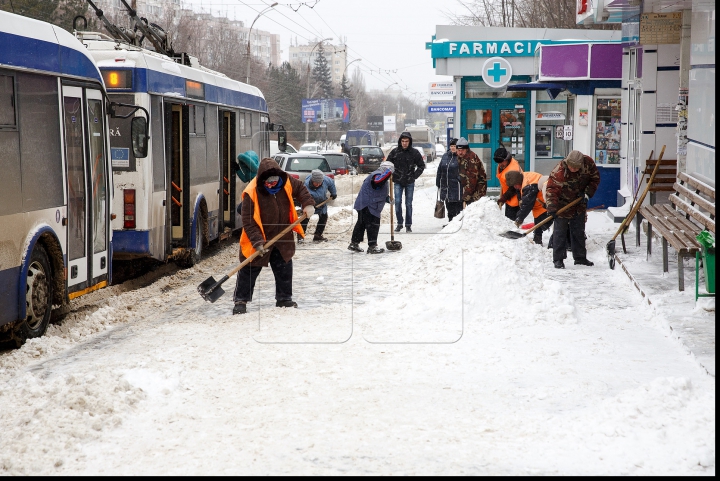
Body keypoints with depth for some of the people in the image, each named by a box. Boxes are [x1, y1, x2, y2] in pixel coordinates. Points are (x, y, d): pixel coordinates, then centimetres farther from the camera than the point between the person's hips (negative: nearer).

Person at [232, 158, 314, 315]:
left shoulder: (286, 182, -11)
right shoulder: (251, 193, -25)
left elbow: (300, 188, 12)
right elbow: (248, 221, -23)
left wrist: (308, 204, -3)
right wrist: (257, 242, -28)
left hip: (282, 239, 5)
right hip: (258, 241, -4)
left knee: (284, 270, 13)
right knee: (249, 271, 2)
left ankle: (284, 299, 27)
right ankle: (240, 301, 12)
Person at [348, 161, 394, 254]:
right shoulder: (378, 175, -13)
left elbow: (379, 194, 28)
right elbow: (378, 181, -39)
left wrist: (387, 198, 11)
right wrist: (389, 172, -41)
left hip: (364, 205, 11)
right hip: (368, 206, -11)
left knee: (361, 224, 17)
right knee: (373, 225, -8)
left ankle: (354, 243, 25)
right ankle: (372, 246, -7)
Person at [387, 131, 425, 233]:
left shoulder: (414, 152, -1)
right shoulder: (395, 152, -1)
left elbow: (421, 165, 9)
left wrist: (415, 175, 0)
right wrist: (392, 175, 1)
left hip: (410, 182, 0)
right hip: (398, 182, 0)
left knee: (408, 204, 3)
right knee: (398, 202, -6)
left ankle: (408, 225, 11)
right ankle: (399, 223, 5)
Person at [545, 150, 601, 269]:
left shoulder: (588, 163, -16)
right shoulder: (559, 171, -29)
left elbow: (595, 178, 0)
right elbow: (552, 189, -29)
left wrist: (588, 193, -11)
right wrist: (551, 206, -40)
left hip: (579, 204, 4)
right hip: (562, 204, -4)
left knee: (579, 231, 11)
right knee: (560, 231, -4)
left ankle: (580, 258, 21)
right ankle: (558, 259, 2)